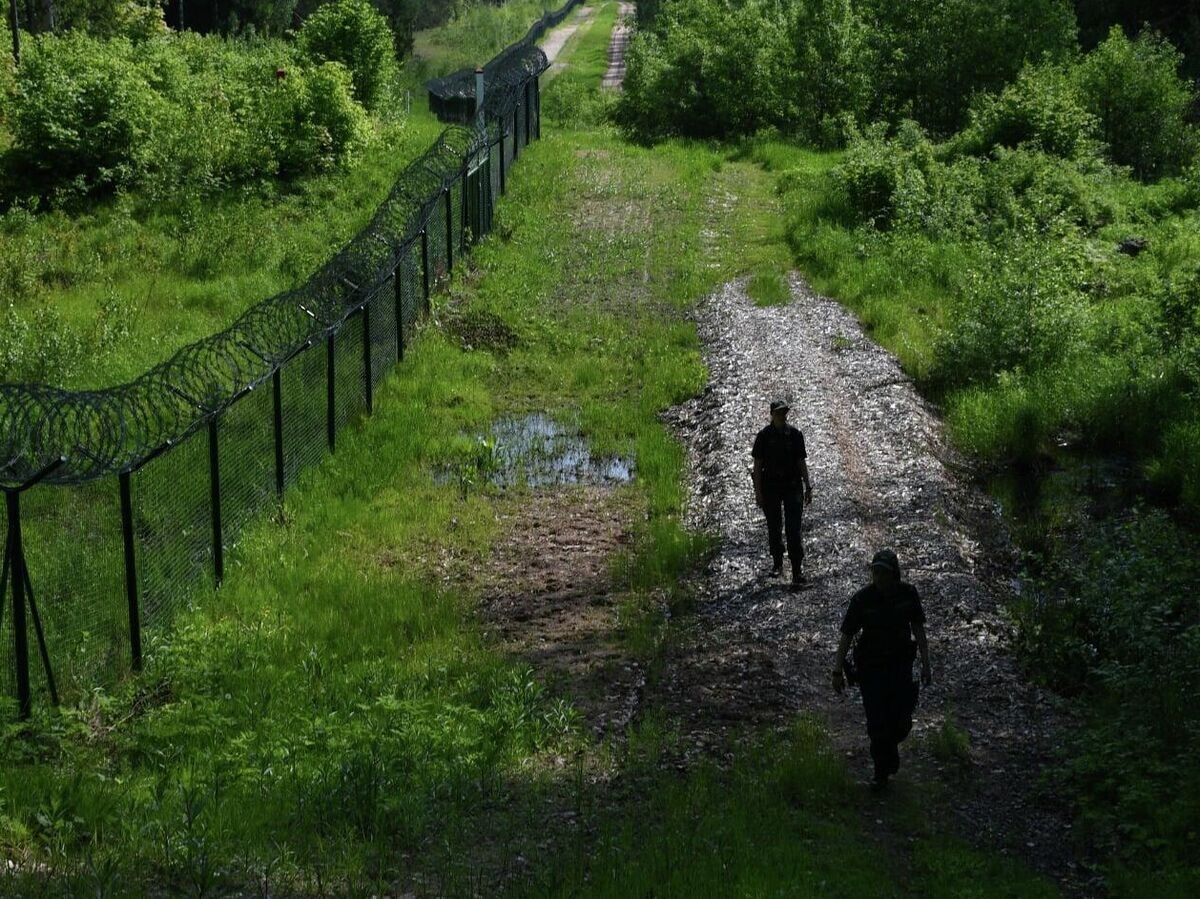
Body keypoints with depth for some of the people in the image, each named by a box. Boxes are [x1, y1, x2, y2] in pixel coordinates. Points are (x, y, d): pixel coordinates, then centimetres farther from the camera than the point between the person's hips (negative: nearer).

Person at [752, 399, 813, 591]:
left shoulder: (795, 434, 0)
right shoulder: (764, 436, -4)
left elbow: (801, 462, 6)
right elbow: (757, 465, -2)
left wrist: (808, 487, 4)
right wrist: (758, 492, -6)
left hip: (792, 487, 0)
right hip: (770, 488, 0)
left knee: (793, 530, -7)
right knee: (774, 528, 12)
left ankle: (797, 572, -8)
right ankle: (777, 563, 31)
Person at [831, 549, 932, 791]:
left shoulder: (908, 594, -8)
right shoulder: (862, 599, -15)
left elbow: (919, 630, 2)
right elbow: (846, 635, -8)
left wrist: (926, 666, 1)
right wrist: (838, 671, -8)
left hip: (900, 664, 2)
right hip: (871, 667, -2)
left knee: (901, 721, 0)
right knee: (877, 723, -3)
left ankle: (890, 746, 36)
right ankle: (881, 772, 17)